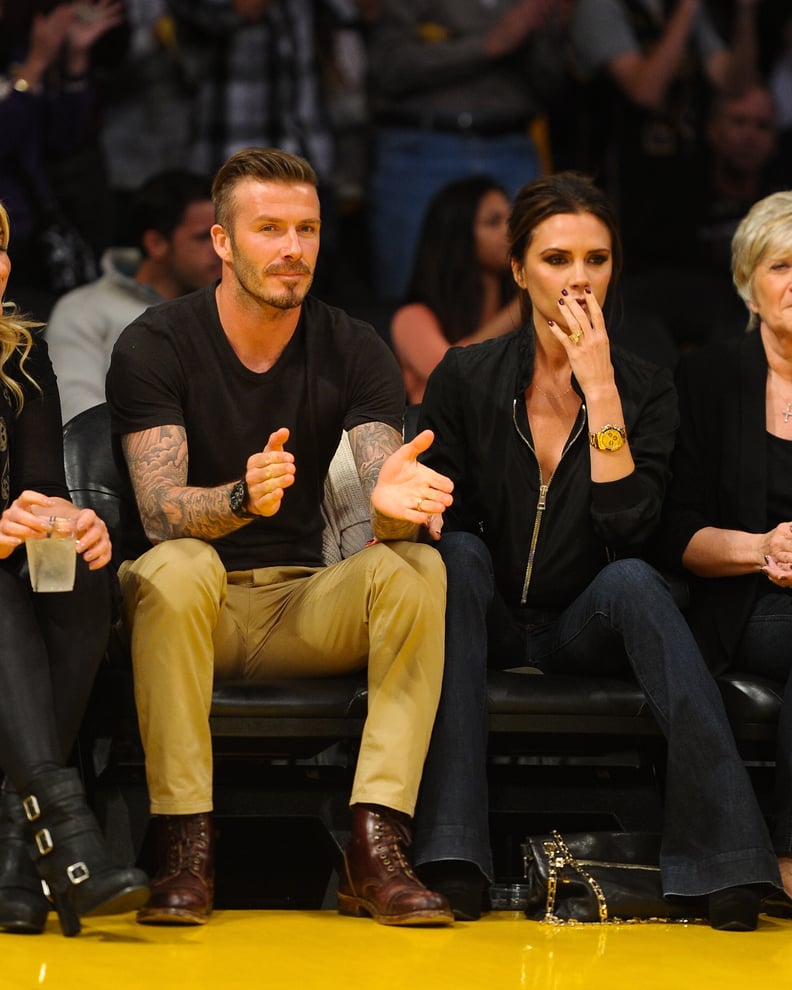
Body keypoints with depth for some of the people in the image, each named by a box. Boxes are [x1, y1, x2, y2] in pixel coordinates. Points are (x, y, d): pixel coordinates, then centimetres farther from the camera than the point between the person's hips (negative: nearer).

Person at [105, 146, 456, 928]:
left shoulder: (353, 351, 0)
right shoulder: (154, 347, -7)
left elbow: (388, 516, -13)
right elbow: (159, 508, -19)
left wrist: (392, 500, -39)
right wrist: (242, 497, -42)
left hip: (301, 608, 3)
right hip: (188, 603, -3)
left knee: (418, 567, -25)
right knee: (177, 568, -36)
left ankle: (375, 847, -32)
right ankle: (185, 850, -33)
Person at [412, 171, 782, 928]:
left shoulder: (645, 388, 1)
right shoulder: (466, 378, 0)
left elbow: (628, 528, -14)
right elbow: (439, 519, 2)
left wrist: (601, 392, -18)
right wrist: (415, 516, -22)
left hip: (585, 627, 0)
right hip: (484, 620, 0)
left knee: (632, 580, -33)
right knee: (458, 554, -32)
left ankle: (725, 860, -42)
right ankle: (449, 856, -43)